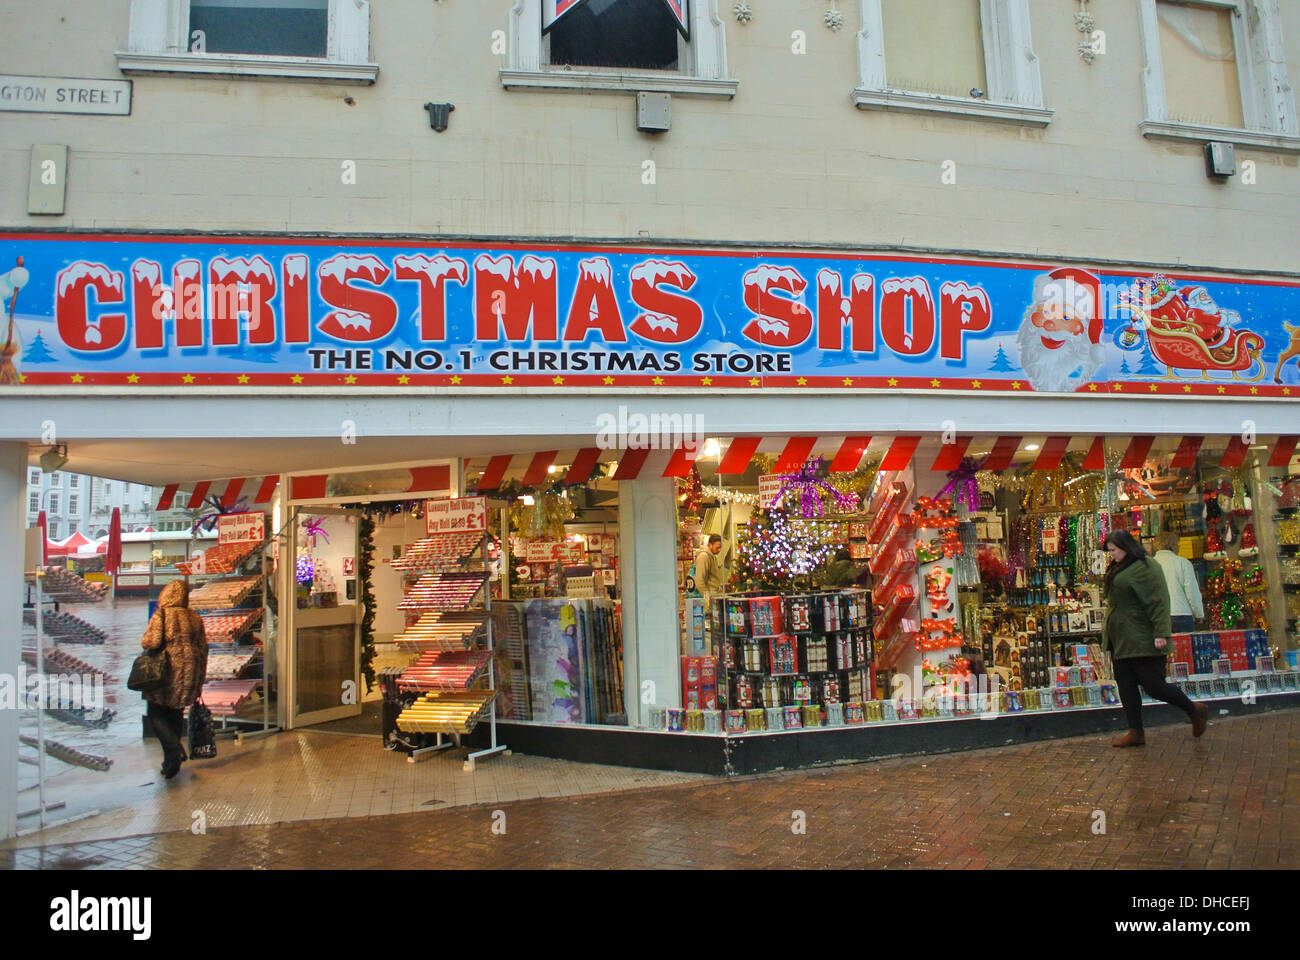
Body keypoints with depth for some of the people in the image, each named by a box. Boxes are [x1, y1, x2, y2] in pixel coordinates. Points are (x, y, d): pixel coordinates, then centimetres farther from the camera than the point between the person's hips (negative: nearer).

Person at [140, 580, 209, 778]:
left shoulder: (161, 615, -8)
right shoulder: (195, 619, 7)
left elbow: (151, 642, -19)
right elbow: (203, 649, 9)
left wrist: (144, 642, 7)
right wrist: (199, 680, 16)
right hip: (189, 675, 5)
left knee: (156, 714, 5)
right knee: (176, 714, 16)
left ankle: (175, 751, -15)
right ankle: (171, 762, 19)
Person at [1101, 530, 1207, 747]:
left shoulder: (1145, 567, -14)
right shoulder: (1118, 568, 14)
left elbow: (1159, 602, -19)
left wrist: (1161, 633, -24)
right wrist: (1108, 635, 20)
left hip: (1142, 641, -9)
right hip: (1121, 641, 9)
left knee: (1153, 685, -3)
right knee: (1125, 685, 8)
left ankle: (1195, 711, 21)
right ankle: (1135, 733, 14)